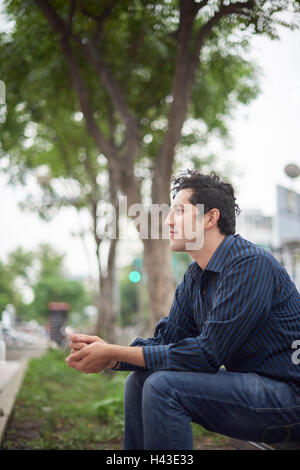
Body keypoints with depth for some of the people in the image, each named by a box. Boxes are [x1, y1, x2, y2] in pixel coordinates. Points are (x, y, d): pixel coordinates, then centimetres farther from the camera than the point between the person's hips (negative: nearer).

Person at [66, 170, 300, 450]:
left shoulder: (250, 265, -20)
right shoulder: (194, 278, 10)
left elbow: (207, 353, -23)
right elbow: (166, 340, 10)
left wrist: (113, 353, -18)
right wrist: (108, 355, -9)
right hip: (249, 384, 9)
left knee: (163, 386, -23)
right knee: (139, 380, 5)